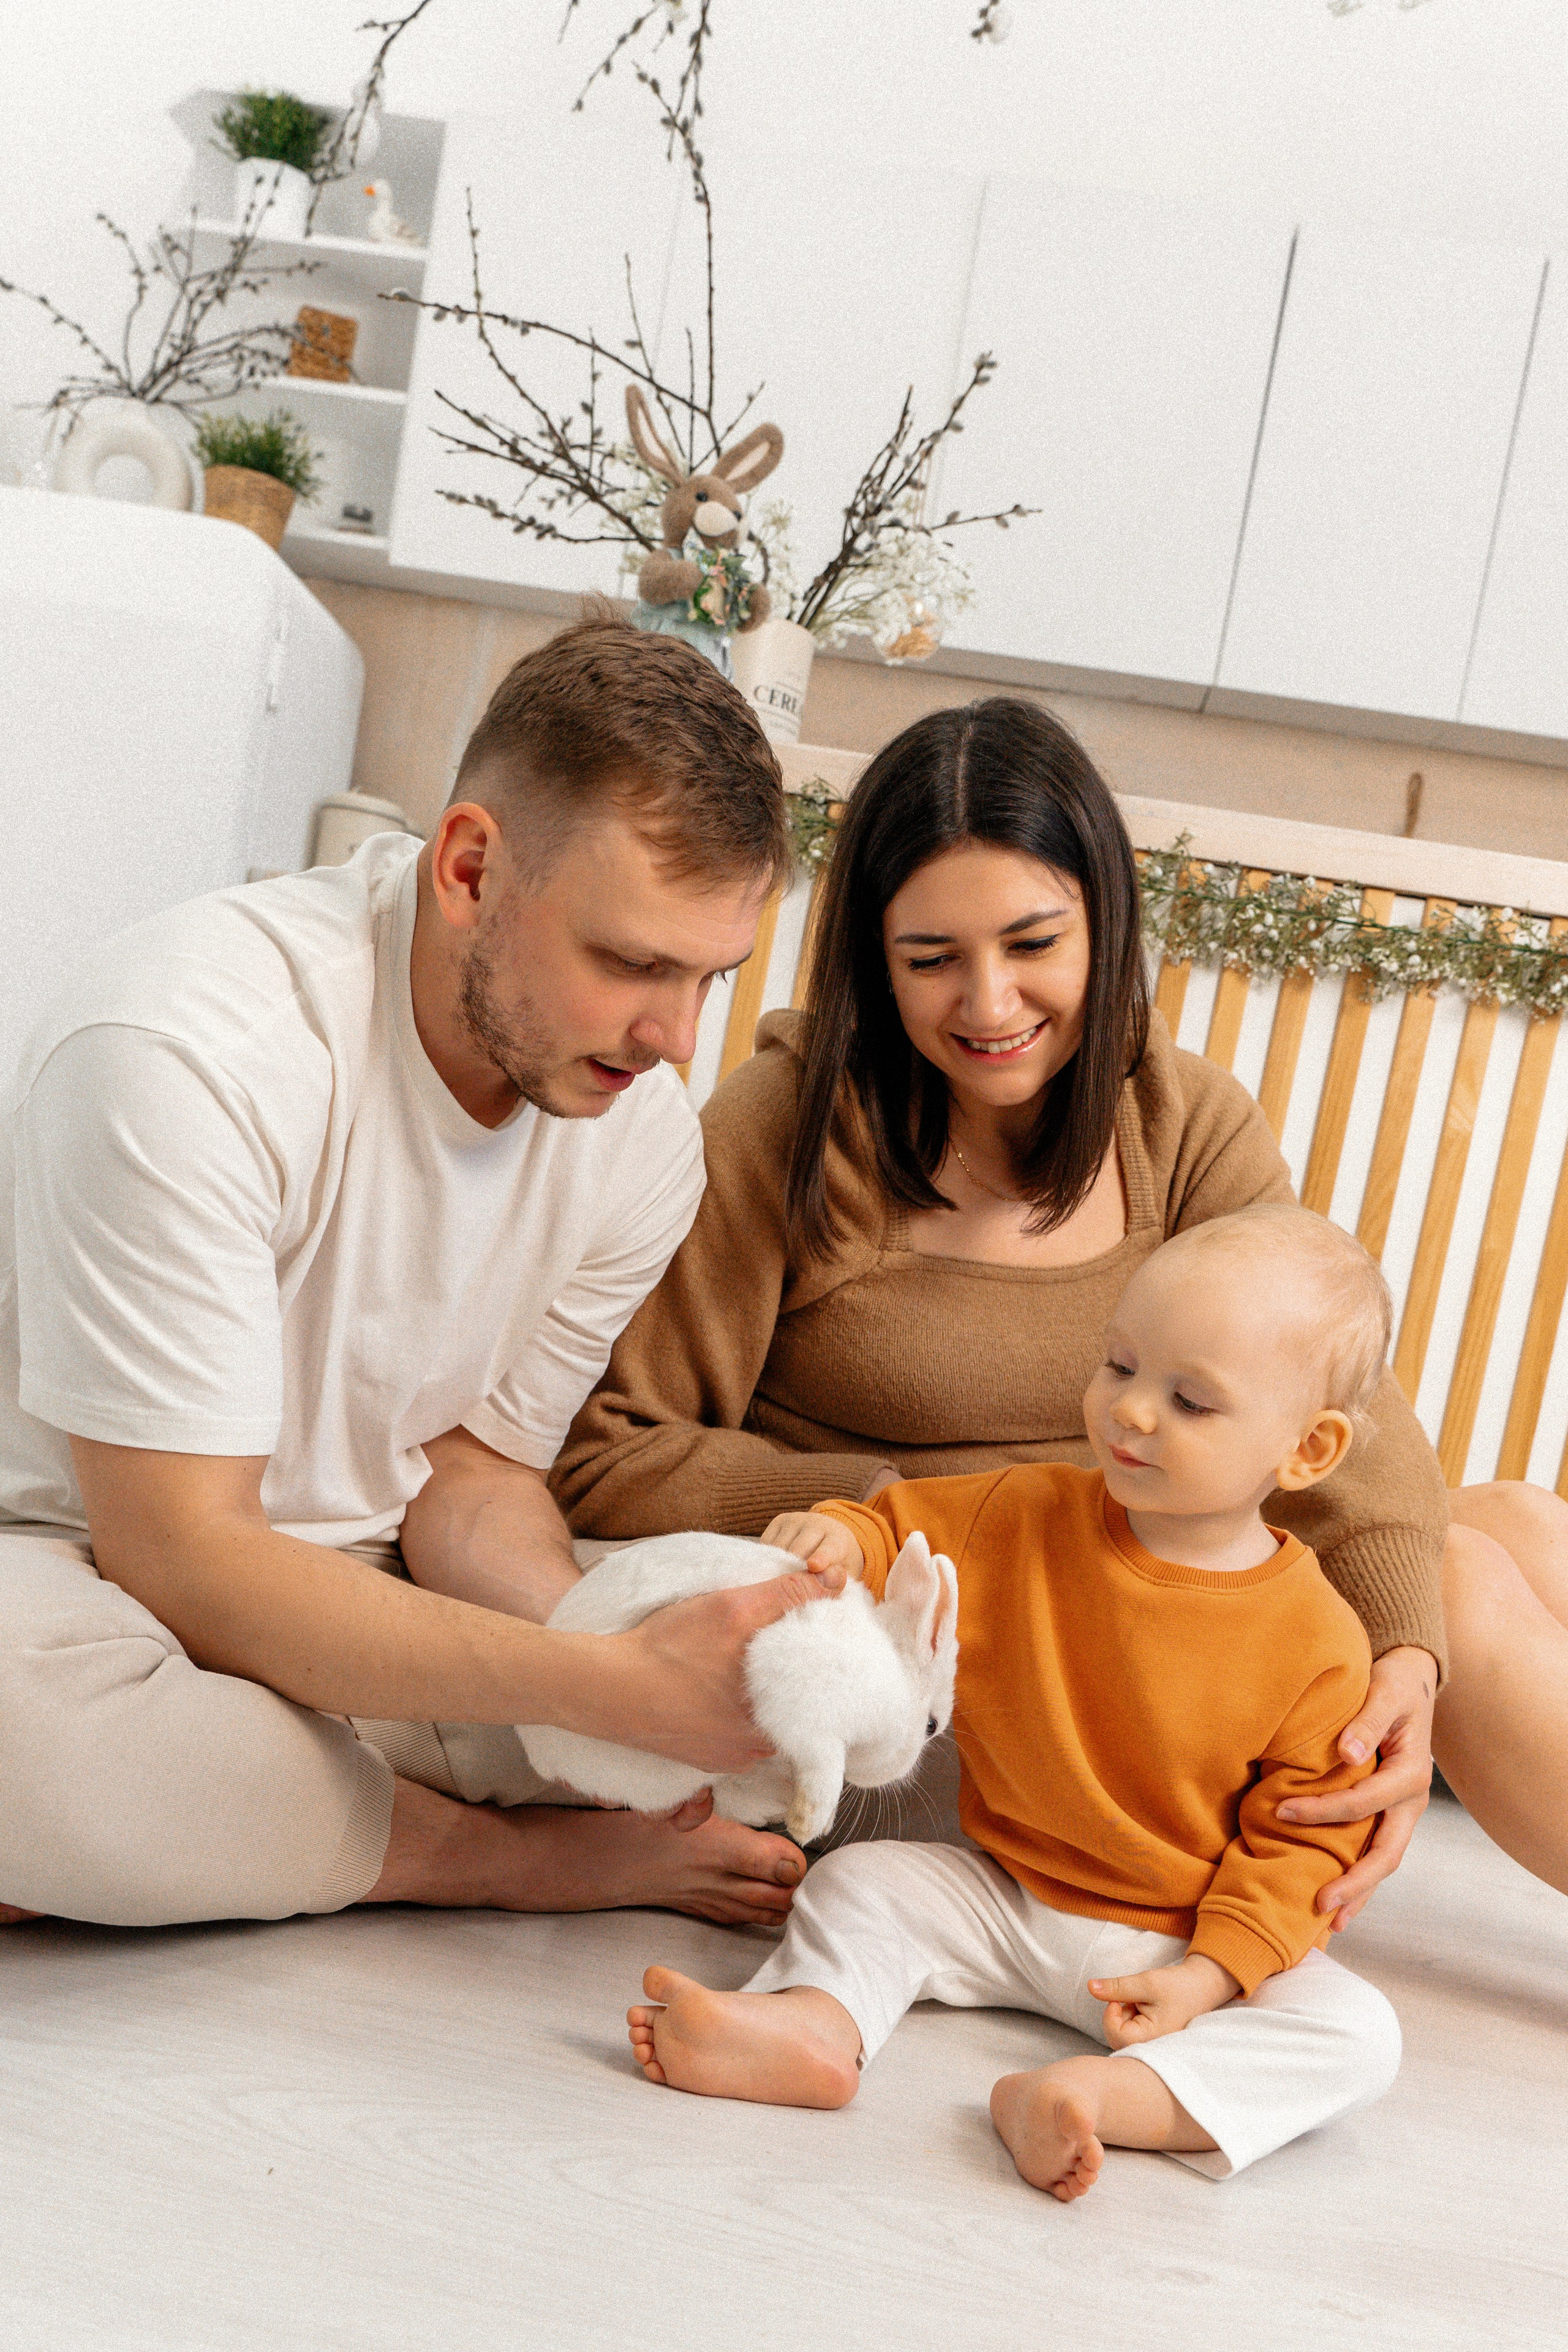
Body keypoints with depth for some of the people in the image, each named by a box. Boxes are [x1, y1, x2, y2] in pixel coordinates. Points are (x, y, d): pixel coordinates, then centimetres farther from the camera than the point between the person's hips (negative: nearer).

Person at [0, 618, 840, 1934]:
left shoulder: (645, 1136, -6)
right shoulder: (182, 1053, -27)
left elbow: (472, 1471, 0)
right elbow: (177, 1559, -27)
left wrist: (627, 1658, -23)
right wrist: (621, 1683, -35)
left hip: (364, 1606, 5)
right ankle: (523, 1856, -13)